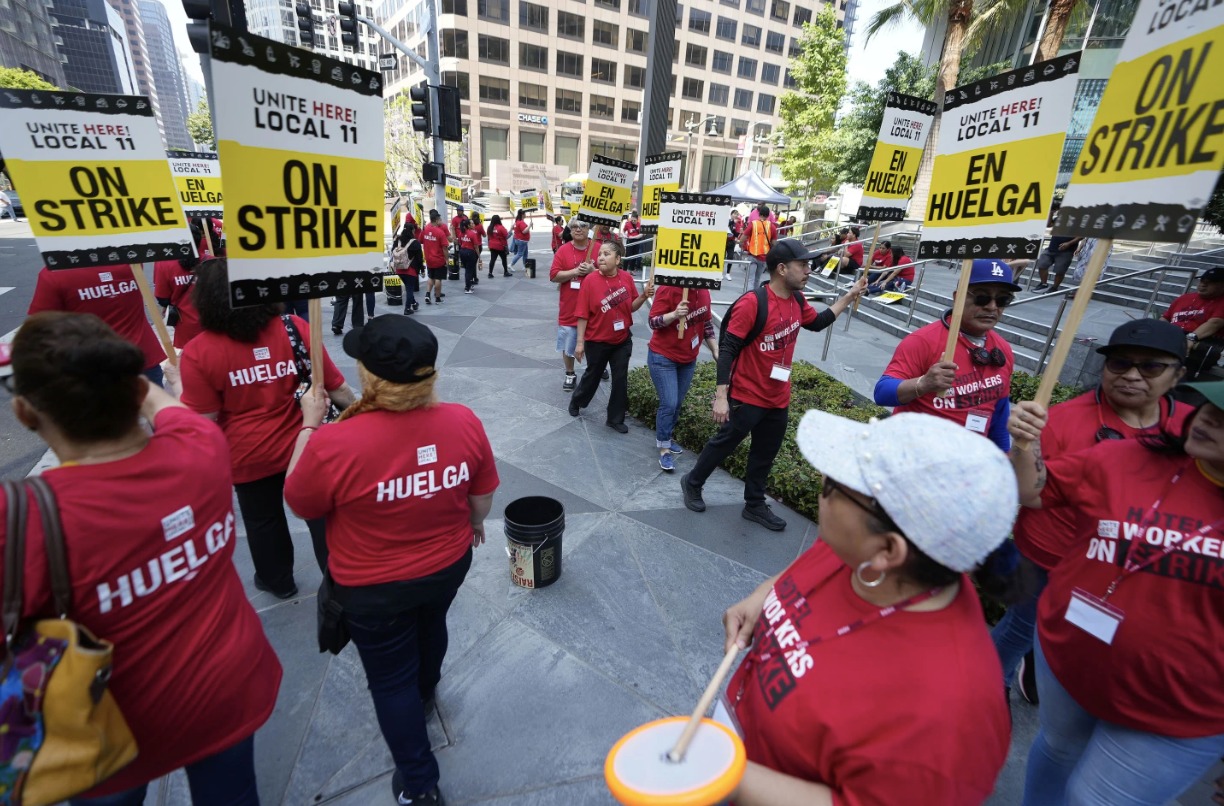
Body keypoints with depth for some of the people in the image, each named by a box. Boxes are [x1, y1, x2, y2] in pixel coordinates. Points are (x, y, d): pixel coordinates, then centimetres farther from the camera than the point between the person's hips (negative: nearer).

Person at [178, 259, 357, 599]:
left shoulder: (198, 351, -15)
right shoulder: (295, 329, -13)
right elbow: (338, 390, -9)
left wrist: (177, 386, 2)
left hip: (248, 456, 0)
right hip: (303, 446, 1)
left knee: (263, 521, 23)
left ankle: (277, 580, 45)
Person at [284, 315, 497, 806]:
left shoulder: (333, 444, -31)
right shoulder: (463, 421, -21)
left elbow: (298, 502, -9)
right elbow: (483, 493, -5)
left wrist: (309, 425, -3)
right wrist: (473, 524, 16)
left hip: (374, 587, -4)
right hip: (449, 565, 4)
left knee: (390, 678, 20)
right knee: (430, 628, 34)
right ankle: (424, 694, 65)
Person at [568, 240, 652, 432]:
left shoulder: (627, 278, -5)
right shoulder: (590, 280, -15)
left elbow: (631, 307, 4)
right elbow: (582, 314, -14)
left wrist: (644, 296, -15)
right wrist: (580, 342, -14)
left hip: (623, 340, 3)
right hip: (597, 340, -3)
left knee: (620, 379, 8)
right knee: (593, 375, 16)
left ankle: (615, 418, 25)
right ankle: (577, 401, 45)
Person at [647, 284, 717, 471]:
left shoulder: (703, 292, 0)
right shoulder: (667, 289, -19)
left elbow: (707, 324, 10)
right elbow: (653, 322, -19)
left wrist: (716, 352, 10)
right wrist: (674, 314, -36)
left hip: (688, 360, 6)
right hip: (663, 357, -6)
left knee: (677, 404, 13)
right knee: (668, 404, -9)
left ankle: (665, 438, 33)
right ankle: (664, 449, 5)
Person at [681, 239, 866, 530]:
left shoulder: (797, 300, 2)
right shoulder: (752, 303, -22)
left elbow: (816, 323, 24)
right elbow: (727, 349, -23)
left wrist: (849, 296, 17)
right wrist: (721, 396, -26)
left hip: (778, 399, 8)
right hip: (747, 397, -7)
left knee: (765, 454, 18)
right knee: (724, 443, 8)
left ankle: (755, 505, 35)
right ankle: (692, 483, 32)